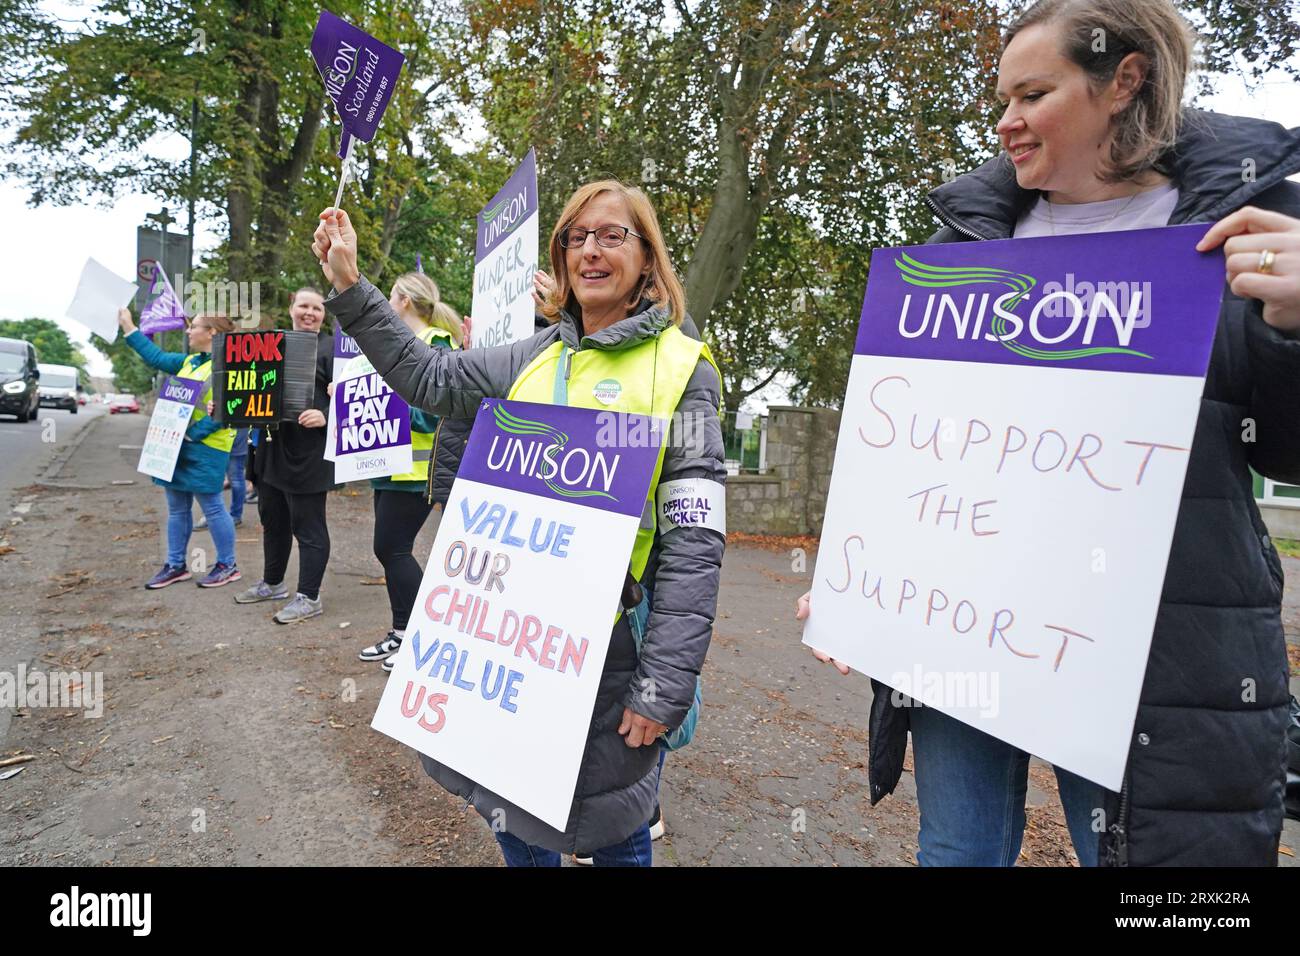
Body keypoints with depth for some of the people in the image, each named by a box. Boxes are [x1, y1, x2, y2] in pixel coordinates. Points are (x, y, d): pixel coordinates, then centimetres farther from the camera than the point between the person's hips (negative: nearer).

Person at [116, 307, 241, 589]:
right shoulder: (189, 361, 14)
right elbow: (157, 357, 24)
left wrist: (192, 433, -23)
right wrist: (128, 328, 24)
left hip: (205, 448, -9)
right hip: (177, 445, 9)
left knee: (212, 506, -3)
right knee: (177, 508, 13)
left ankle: (228, 565, 9)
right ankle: (175, 565, 23)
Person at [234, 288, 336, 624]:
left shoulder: (331, 348, -5)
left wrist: (325, 417, -30)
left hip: (307, 452, -8)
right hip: (271, 448, 8)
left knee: (307, 525, -2)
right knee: (272, 519, 19)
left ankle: (308, 597, 6)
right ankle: (272, 583, 35)